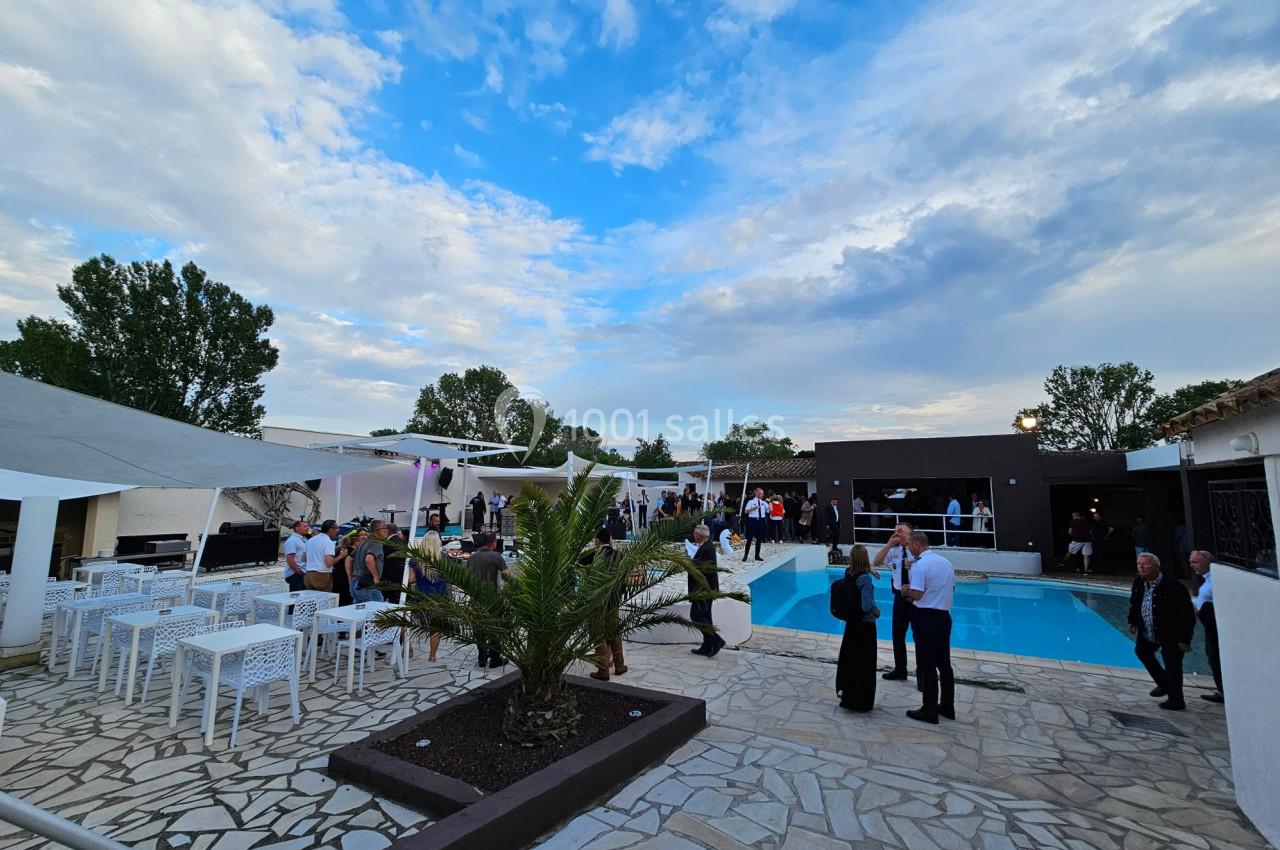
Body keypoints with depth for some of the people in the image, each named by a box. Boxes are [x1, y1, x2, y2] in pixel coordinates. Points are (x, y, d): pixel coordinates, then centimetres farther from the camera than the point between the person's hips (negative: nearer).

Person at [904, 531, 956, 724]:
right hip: (945, 616, 8)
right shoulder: (946, 562, 8)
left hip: (926, 618, -8)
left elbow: (917, 594, -23)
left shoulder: (919, 565, -17)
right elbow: (951, 588, 18)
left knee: (926, 666, 1)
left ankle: (929, 710, 8)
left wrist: (906, 590, -3)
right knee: (944, 663, 17)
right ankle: (947, 706, 26)